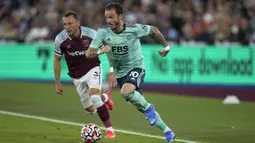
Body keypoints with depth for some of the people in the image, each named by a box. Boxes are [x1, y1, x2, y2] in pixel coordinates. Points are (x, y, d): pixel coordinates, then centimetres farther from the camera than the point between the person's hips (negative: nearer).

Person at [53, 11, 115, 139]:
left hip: (92, 69, -3)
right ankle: (105, 97, 44)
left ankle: (109, 129, -14)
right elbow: (57, 59, 0)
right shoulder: (60, 39, -17)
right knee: (90, 110, 9)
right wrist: (58, 83, 1)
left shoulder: (91, 34, -21)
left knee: (94, 97, -29)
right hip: (77, 77, 3)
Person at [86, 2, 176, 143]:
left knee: (126, 92, -35)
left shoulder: (134, 29, -21)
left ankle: (148, 107, -7)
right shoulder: (103, 32, -16)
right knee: (140, 107, 10)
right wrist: (100, 52, -38)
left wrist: (166, 46, 4)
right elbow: (89, 54, -18)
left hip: (136, 67, -4)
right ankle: (167, 131, 25)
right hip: (120, 72, 4)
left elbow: (153, 30, -1)